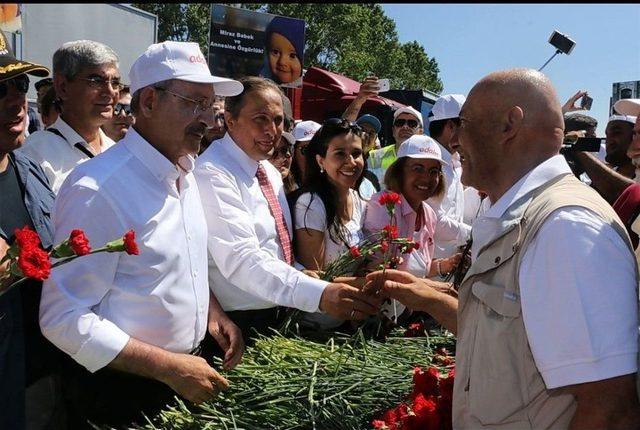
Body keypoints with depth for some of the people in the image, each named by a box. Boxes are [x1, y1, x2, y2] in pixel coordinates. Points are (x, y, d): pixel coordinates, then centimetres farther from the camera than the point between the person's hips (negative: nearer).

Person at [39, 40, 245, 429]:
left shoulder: (185, 174, 2)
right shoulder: (97, 190, -24)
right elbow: (64, 318, -24)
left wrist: (212, 310, -1)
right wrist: (168, 367, -23)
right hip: (122, 394, -7)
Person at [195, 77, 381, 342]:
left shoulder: (271, 172, 9)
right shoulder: (212, 174, -19)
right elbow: (241, 259, -30)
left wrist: (315, 280, -2)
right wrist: (319, 294, -39)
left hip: (278, 316, 8)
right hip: (237, 323, -8)